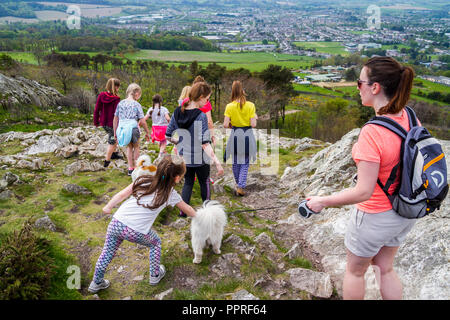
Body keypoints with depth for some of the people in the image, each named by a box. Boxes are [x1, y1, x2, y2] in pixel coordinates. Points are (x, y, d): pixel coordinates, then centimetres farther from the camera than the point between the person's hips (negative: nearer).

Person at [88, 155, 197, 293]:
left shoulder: (143, 180, 7)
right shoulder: (170, 194, 5)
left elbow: (121, 195, 5)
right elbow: (186, 209, 22)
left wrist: (108, 207, 18)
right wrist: (195, 215, 42)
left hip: (116, 223, 3)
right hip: (137, 232, -2)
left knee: (107, 251, 23)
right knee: (156, 243, 26)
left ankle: (96, 283, 39)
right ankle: (155, 275, 37)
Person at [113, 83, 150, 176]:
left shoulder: (120, 103, 8)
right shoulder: (137, 104, -4)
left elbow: (115, 119, 11)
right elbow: (142, 121, -6)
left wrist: (115, 132, 20)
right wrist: (147, 132, 5)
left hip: (122, 128, 4)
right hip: (133, 127, -4)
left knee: (129, 147, 23)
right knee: (136, 147, 19)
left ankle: (130, 168, 21)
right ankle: (136, 168, 24)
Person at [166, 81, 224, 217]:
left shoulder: (177, 113, -6)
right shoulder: (201, 116, -23)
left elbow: (167, 136, 1)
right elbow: (205, 144, -28)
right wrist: (217, 162, -27)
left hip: (184, 157, 4)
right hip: (200, 158, -4)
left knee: (188, 182, 22)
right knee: (204, 182, 19)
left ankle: (183, 210, 19)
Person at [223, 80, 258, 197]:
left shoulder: (229, 106, -8)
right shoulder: (250, 105, -8)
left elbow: (225, 125, -13)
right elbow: (253, 124, -11)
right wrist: (255, 117, 10)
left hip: (235, 136, 1)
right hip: (247, 136, 0)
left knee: (236, 163, 18)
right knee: (245, 163, 10)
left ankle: (238, 185, 32)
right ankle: (241, 187, 0)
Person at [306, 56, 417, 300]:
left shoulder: (372, 133, -32)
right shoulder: (410, 118, -8)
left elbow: (363, 192, -29)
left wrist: (322, 202, -18)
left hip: (375, 216, -7)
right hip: (405, 212, 8)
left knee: (354, 271, 19)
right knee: (384, 268, 28)